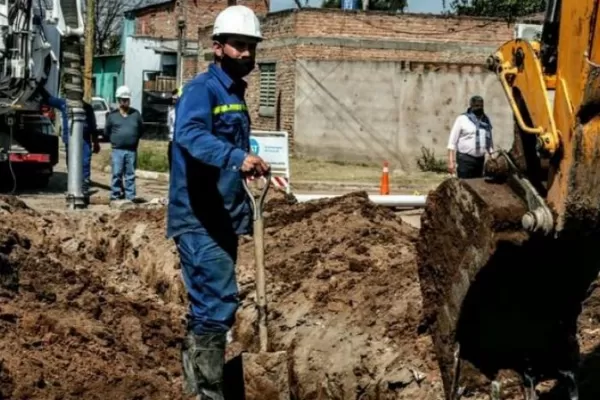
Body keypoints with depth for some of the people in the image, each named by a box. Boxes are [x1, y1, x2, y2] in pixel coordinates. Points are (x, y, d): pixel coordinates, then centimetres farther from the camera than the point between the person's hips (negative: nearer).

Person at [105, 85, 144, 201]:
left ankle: (130, 198, 7)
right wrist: (114, 140, 9)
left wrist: (134, 139, 8)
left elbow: (141, 130, 15)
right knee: (117, 174, -2)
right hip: (117, 150, -1)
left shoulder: (136, 114, 8)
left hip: (132, 151, 1)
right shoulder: (112, 115, 6)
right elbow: (106, 131, 12)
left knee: (130, 175, 4)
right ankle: (115, 196, 4)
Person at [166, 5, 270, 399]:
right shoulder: (201, 89, -13)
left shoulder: (236, 94, 16)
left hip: (224, 219, 9)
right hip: (199, 220, -9)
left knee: (210, 305, 18)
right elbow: (191, 135, -33)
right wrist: (237, 157, -48)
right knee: (219, 304, -13)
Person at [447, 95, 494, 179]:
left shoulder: (486, 121, 12)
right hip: (465, 159, -6)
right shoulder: (462, 119, -4)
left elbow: (490, 142, 21)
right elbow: (452, 142, -6)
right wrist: (451, 162, -13)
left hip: (480, 159, 6)